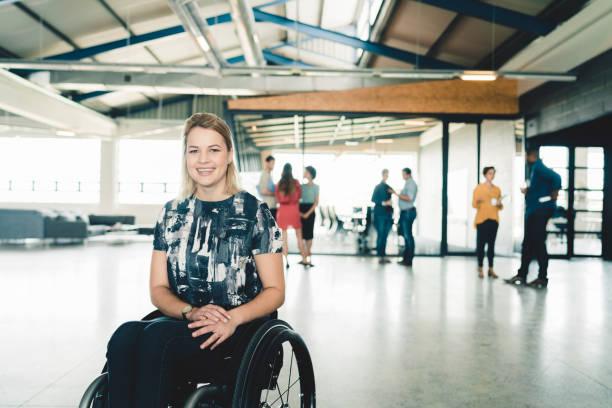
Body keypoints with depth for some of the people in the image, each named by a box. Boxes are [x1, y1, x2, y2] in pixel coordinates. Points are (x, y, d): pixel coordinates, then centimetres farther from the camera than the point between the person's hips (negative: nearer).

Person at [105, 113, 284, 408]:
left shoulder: (254, 212, 0)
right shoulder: (172, 214, 12)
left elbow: (275, 291, 0)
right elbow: (157, 289, 11)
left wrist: (233, 318, -19)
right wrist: (191, 312, -11)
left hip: (240, 330, -3)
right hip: (181, 323, 4)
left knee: (156, 336, -31)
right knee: (125, 336, -29)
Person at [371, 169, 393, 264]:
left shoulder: (389, 188, 14)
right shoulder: (378, 187, -3)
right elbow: (373, 199, -8)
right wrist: (384, 203, -18)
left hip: (388, 214, 6)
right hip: (380, 214, -6)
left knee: (385, 235, 8)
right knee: (380, 235, -4)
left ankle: (383, 255, 13)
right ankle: (380, 256, 0)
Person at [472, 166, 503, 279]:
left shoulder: (497, 189, 16)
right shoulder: (479, 187, 4)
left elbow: (500, 208, 21)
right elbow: (474, 204, 0)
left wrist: (499, 204, -2)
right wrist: (478, 202, -21)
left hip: (493, 220, 4)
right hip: (482, 219, -4)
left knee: (491, 244, 1)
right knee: (481, 243, -7)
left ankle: (491, 269, 4)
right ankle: (480, 269, -3)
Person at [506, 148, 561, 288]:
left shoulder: (539, 167, -14)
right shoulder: (534, 169, 16)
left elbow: (556, 178, -29)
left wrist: (554, 195, -21)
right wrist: (528, 191, 10)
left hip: (541, 210, -10)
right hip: (533, 211, 10)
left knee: (538, 243, -5)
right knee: (528, 244, 11)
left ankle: (542, 278, 3)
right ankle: (521, 275, 17)